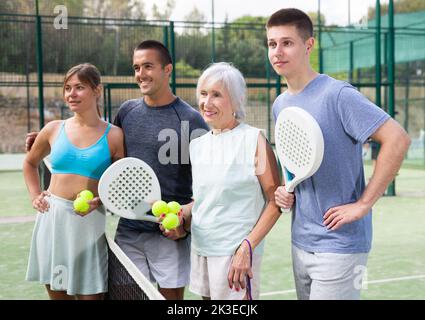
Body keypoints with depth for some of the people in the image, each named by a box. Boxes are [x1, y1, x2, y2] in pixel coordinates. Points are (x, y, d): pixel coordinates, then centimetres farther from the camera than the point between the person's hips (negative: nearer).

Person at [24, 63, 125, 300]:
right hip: (52, 219, 3)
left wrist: (99, 202, -16)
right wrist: (35, 196, 11)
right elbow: (30, 164, 23)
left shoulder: (113, 135, -4)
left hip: (90, 222, -3)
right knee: (57, 293, 13)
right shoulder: (53, 130, 5)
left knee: (90, 294, 2)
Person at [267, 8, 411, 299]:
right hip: (300, 242, 7)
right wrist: (285, 190, 2)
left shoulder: (337, 95, -16)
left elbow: (398, 140, -22)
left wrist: (364, 204, -20)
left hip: (339, 245, -7)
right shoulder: (280, 105, 8)